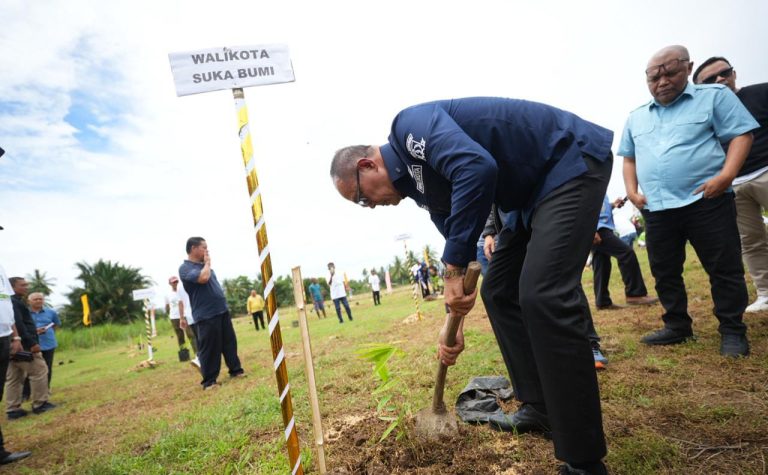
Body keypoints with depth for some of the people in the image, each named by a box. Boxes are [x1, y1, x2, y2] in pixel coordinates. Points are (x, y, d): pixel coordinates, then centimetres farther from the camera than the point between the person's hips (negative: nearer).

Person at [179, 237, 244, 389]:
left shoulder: (204, 265, 17)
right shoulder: (185, 268, -10)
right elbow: (203, 278, -28)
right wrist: (207, 263, -11)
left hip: (222, 310, 8)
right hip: (206, 315, -8)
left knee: (230, 342, 12)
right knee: (209, 348, -2)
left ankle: (235, 370, 24)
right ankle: (209, 380, 10)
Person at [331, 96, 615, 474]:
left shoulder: (410, 126, -17)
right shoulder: (419, 182, 10)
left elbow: (477, 168, -35)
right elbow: (458, 242, 11)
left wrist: (453, 269, -30)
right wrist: (454, 322, 6)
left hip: (573, 159, -10)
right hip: (535, 190, 10)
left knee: (543, 295, -21)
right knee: (498, 292, 9)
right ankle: (541, 409, 21)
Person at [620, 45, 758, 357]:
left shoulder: (714, 95, 5)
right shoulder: (636, 117, 17)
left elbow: (742, 134, -1)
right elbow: (629, 158, 21)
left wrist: (726, 175, -16)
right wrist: (632, 192, 6)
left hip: (706, 201, -4)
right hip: (655, 210, 4)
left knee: (724, 269, 2)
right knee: (664, 272, 10)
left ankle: (732, 331, 17)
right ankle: (677, 327, 24)